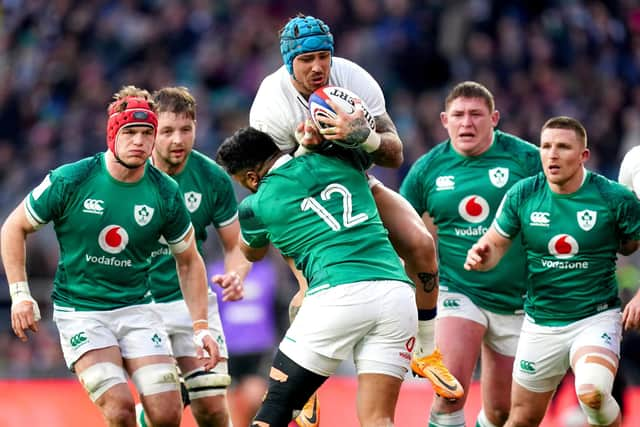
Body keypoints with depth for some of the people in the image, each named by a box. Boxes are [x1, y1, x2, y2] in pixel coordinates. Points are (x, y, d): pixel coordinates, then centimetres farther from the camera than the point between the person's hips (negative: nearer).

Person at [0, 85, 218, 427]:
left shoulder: (166, 193, -4)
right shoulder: (70, 180, -12)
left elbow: (188, 261, 10)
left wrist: (200, 327, 3)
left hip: (135, 308, 3)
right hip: (79, 312, -3)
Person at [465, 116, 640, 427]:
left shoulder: (615, 199, -11)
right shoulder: (522, 194, -4)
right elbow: (496, 244, 5)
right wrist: (482, 257, -18)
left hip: (596, 317, -3)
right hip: (541, 323, 3)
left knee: (592, 394, -32)